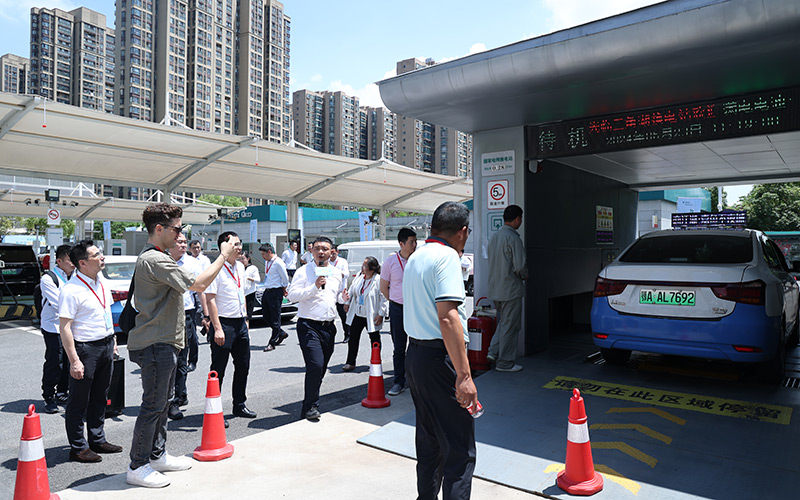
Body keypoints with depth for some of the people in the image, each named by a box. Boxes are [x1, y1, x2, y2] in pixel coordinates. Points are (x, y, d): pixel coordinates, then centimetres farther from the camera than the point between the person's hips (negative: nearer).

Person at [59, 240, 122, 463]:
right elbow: (64, 328, -19)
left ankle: (98, 440, 31)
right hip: (85, 348, -8)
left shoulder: (101, 282, 7)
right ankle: (78, 447, 18)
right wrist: (74, 361, -22)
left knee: (100, 398, 18)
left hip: (106, 346, 8)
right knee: (79, 401, 5)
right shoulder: (71, 290, -18)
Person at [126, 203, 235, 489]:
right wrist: (223, 256, -16)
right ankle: (137, 467, 11)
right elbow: (198, 284, -26)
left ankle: (157, 455, 31)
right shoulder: (155, 259, -20)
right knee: (153, 404, -1)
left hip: (163, 343, 11)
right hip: (156, 344, -11)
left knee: (163, 399, 18)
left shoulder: (154, 257, 16)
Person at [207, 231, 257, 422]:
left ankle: (239, 405, 28)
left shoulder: (240, 267, 12)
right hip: (224, 323, -8)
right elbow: (210, 299, -17)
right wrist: (217, 328, -21)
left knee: (243, 366, 14)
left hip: (240, 323, 8)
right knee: (218, 370, 1)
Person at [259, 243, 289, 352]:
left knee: (275, 318, -2)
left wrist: (283, 289, 3)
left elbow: (285, 278, -10)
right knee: (266, 316, 13)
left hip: (276, 292, -9)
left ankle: (272, 343, 5)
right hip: (267, 291, 9)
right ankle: (281, 333, 30)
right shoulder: (266, 262, 14)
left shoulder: (278, 262, -13)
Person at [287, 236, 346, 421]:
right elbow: (292, 295, -12)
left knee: (321, 368, 11)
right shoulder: (304, 272, -3)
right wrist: (314, 287, -20)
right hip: (309, 326, -5)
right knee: (315, 365, -16)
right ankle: (310, 407, -2)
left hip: (329, 327, 6)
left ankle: (309, 406, 27)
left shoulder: (337, 273, 13)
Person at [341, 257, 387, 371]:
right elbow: (352, 289, 15)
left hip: (371, 316, -5)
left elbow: (383, 298, -17)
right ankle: (350, 362, 16)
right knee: (353, 337, 7)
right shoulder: (359, 276, 0)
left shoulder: (379, 280, -19)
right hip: (357, 314, 5)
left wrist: (381, 314, -18)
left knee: (374, 339, 12)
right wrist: (347, 302, 14)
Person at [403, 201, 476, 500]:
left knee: (428, 439, 21)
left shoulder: (414, 257, 14)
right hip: (439, 358, -9)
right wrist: (464, 375, -23)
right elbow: (448, 317, -24)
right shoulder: (447, 256, -14)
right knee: (460, 450, -2)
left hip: (414, 355, 9)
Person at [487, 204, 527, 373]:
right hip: (510, 289, -8)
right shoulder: (513, 238, -16)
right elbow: (519, 267, -21)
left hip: (495, 288, 8)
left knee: (503, 323, 21)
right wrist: (525, 275, 1)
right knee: (510, 326, 3)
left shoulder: (494, 237, 9)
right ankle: (505, 362, 10)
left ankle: (493, 351, 11)